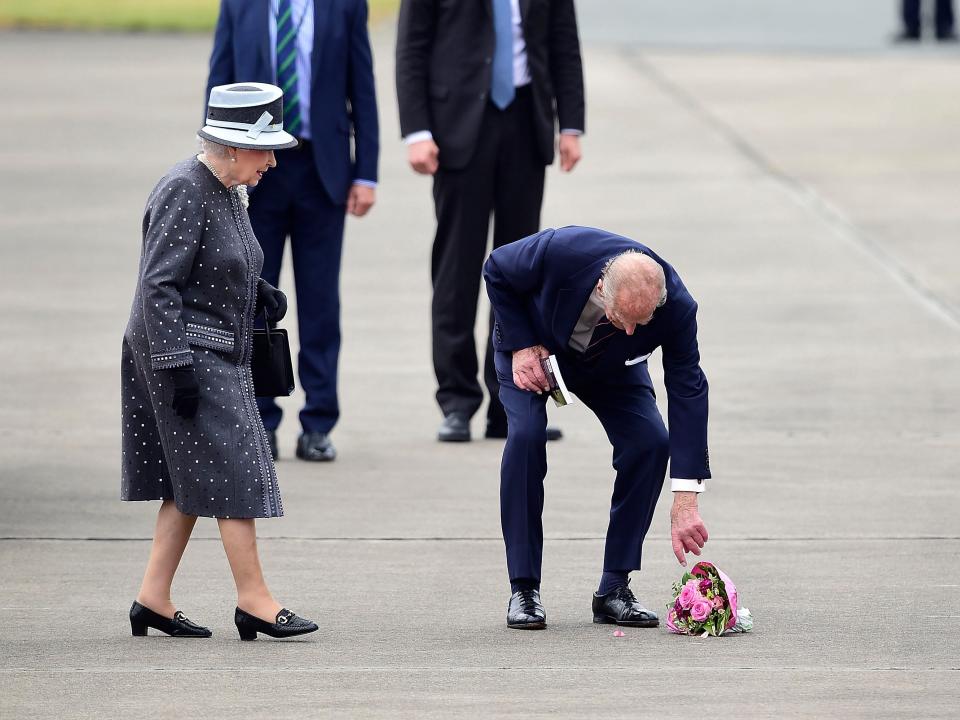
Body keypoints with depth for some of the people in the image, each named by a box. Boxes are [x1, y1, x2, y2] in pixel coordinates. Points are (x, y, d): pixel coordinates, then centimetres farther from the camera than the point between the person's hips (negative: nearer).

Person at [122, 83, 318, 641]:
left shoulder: (227, 191, 11)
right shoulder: (184, 193, -18)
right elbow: (158, 286, -21)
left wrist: (260, 292, 5)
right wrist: (176, 366, -24)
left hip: (220, 355, 10)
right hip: (187, 353, -10)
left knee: (192, 482, 10)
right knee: (233, 471, -8)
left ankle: (154, 599, 13)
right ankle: (254, 599, -3)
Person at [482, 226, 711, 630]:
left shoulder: (675, 306, -35)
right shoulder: (559, 253, -41)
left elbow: (687, 392, -31)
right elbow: (497, 271, -18)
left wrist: (685, 502, -34)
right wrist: (520, 345, -25)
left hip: (610, 366, 2)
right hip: (530, 344, -2)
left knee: (650, 441, -20)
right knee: (526, 434, -26)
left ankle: (614, 589, -8)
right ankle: (523, 590, -16)